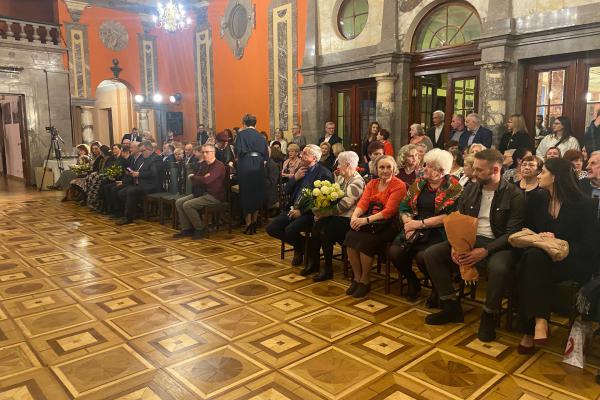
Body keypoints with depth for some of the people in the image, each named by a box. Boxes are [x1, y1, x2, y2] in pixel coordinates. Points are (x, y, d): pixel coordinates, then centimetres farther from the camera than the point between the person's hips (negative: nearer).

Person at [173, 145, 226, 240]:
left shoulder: (219, 166, -16)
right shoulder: (203, 164, 12)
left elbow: (206, 180, -28)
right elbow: (194, 179, 9)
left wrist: (193, 176, -9)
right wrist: (201, 178, -14)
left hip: (214, 196, -9)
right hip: (202, 193, 9)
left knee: (187, 205, -21)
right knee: (179, 202, -1)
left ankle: (200, 230, -8)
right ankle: (187, 229, 1)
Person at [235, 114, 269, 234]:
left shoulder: (241, 134, -2)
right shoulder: (260, 136, 10)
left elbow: (237, 150, -9)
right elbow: (266, 153, 6)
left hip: (245, 166, -4)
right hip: (259, 166, 4)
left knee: (246, 194, 3)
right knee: (257, 193, 13)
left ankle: (248, 224, 1)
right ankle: (254, 223, 18)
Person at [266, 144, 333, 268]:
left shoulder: (324, 173, -8)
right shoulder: (300, 170, 14)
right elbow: (286, 191, 15)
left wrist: (301, 211, -19)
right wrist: (295, 178, -3)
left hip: (309, 212, -7)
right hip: (293, 209, 8)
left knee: (290, 229, -30)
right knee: (271, 228, -6)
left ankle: (305, 248, 2)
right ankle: (299, 246, 13)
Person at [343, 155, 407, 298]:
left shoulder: (399, 185, -3)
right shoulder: (372, 183, 17)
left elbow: (389, 211, -13)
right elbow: (363, 203, 5)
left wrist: (367, 220, -23)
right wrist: (355, 216, -17)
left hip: (387, 224, -5)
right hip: (370, 221, 5)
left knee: (366, 241, -29)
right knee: (350, 236, -23)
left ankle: (365, 280, -7)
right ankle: (357, 277, -8)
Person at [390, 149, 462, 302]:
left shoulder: (453, 187, -4)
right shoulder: (419, 183, 12)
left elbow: (449, 216, -14)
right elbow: (404, 207, 9)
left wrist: (420, 223, -15)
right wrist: (408, 223, -12)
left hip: (438, 231, -5)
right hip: (415, 229, 5)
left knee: (422, 256, -31)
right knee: (394, 251, -20)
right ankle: (412, 282, 11)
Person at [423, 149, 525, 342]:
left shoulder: (514, 195, -6)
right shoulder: (470, 190, 9)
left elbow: (512, 232, -12)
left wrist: (485, 251, -25)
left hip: (497, 244, -5)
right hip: (468, 240, 5)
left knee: (498, 267, -38)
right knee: (431, 254, -13)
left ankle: (489, 316, -9)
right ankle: (452, 307, 0)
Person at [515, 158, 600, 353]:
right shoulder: (537, 199, 9)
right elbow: (527, 229, 15)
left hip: (574, 263, -4)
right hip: (540, 256, 4)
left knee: (534, 257, -36)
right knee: (531, 257, -33)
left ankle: (530, 331, -35)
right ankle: (539, 320, -32)